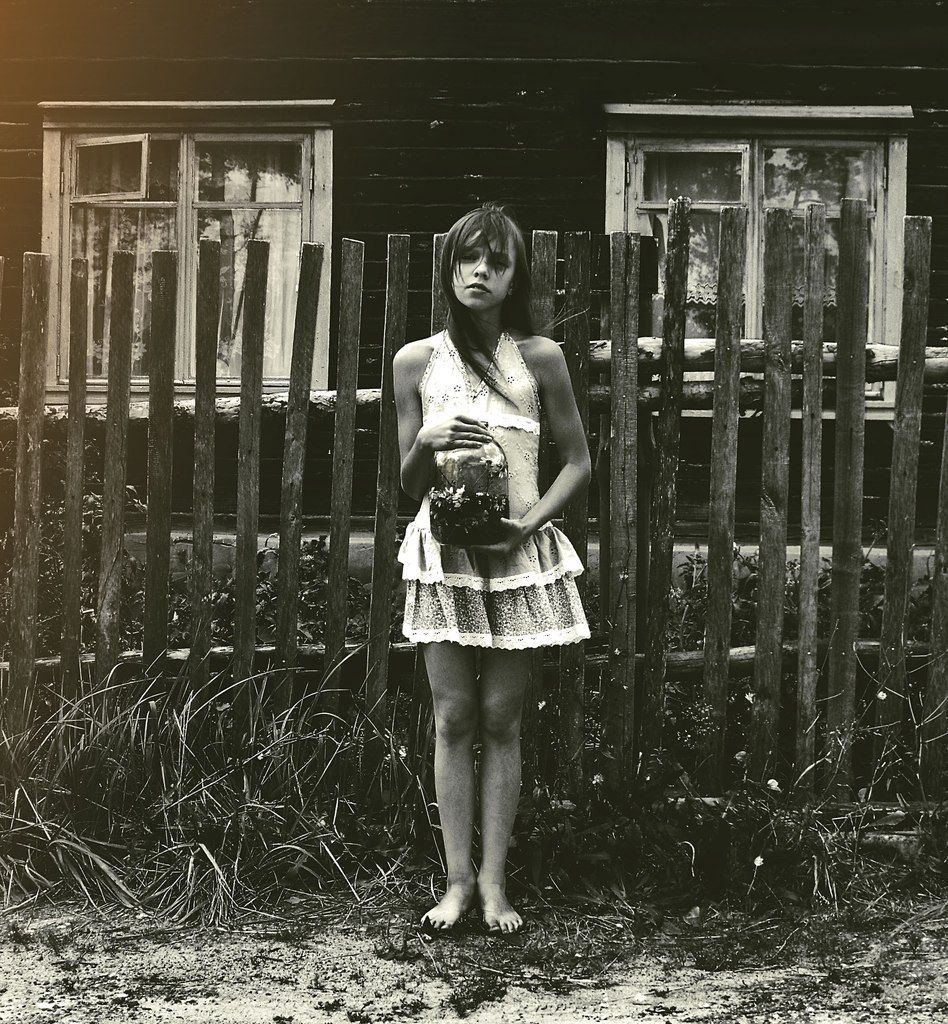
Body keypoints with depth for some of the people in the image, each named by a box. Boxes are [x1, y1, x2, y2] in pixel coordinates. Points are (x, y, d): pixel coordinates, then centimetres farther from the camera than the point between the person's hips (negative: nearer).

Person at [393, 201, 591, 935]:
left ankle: (494, 880, 9)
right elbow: (409, 484, 7)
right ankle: (459, 878, 7)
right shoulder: (417, 361, 3)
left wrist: (534, 518, -11)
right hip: (443, 552, 1)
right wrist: (428, 446, -15)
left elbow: (579, 463, 5)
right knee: (454, 719, 1)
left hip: (518, 553, -1)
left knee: (502, 720, 3)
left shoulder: (539, 358, 0)